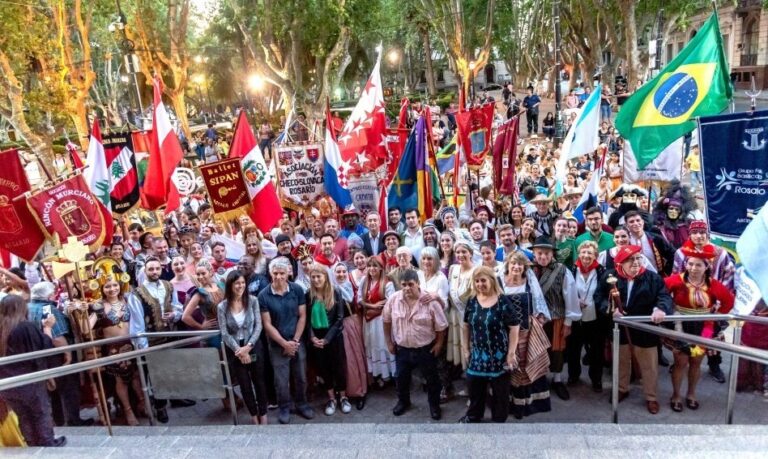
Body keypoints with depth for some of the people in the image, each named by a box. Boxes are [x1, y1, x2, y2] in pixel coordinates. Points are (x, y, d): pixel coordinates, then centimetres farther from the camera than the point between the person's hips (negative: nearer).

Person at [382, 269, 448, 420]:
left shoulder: (430, 301, -20)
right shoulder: (393, 299, -12)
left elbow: (441, 325, -9)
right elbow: (386, 321, 2)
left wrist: (439, 343, -5)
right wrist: (389, 342, 5)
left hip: (426, 349, -2)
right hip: (402, 348, 2)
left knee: (431, 378, 13)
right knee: (402, 377, 19)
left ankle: (434, 405, 36)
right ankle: (403, 402, 44)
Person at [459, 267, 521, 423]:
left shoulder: (503, 302, -16)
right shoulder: (472, 301, 0)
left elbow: (514, 327, -14)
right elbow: (466, 325, 10)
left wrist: (511, 353, -15)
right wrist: (466, 348, 9)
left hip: (499, 355, -4)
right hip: (478, 354, 5)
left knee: (500, 390, 12)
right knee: (474, 387, 17)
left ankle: (499, 419, 31)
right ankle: (473, 415, 40)